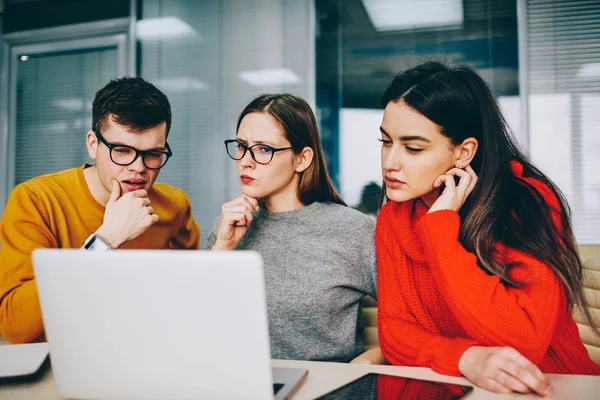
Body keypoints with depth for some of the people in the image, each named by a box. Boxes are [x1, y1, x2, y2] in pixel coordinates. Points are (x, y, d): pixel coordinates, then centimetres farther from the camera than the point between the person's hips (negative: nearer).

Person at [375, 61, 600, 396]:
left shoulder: (529, 203, -15)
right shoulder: (393, 219, -3)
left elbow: (524, 343, -24)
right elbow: (395, 331, -6)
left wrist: (440, 224, -22)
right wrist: (466, 357, -25)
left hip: (553, 386, -3)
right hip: (452, 387, 4)